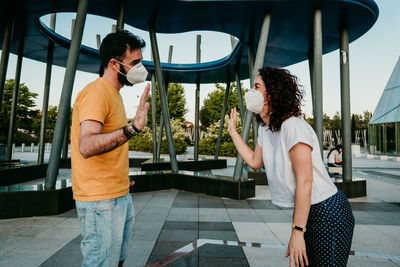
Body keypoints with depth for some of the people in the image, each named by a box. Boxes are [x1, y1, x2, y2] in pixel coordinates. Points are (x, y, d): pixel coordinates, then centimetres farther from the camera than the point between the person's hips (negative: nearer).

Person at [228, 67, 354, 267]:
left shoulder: (293, 126, -24)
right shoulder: (264, 128, 3)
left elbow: (304, 181, -25)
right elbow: (255, 162, 11)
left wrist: (297, 232, -21)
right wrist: (233, 131, 11)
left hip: (328, 213, -8)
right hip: (305, 212, 8)